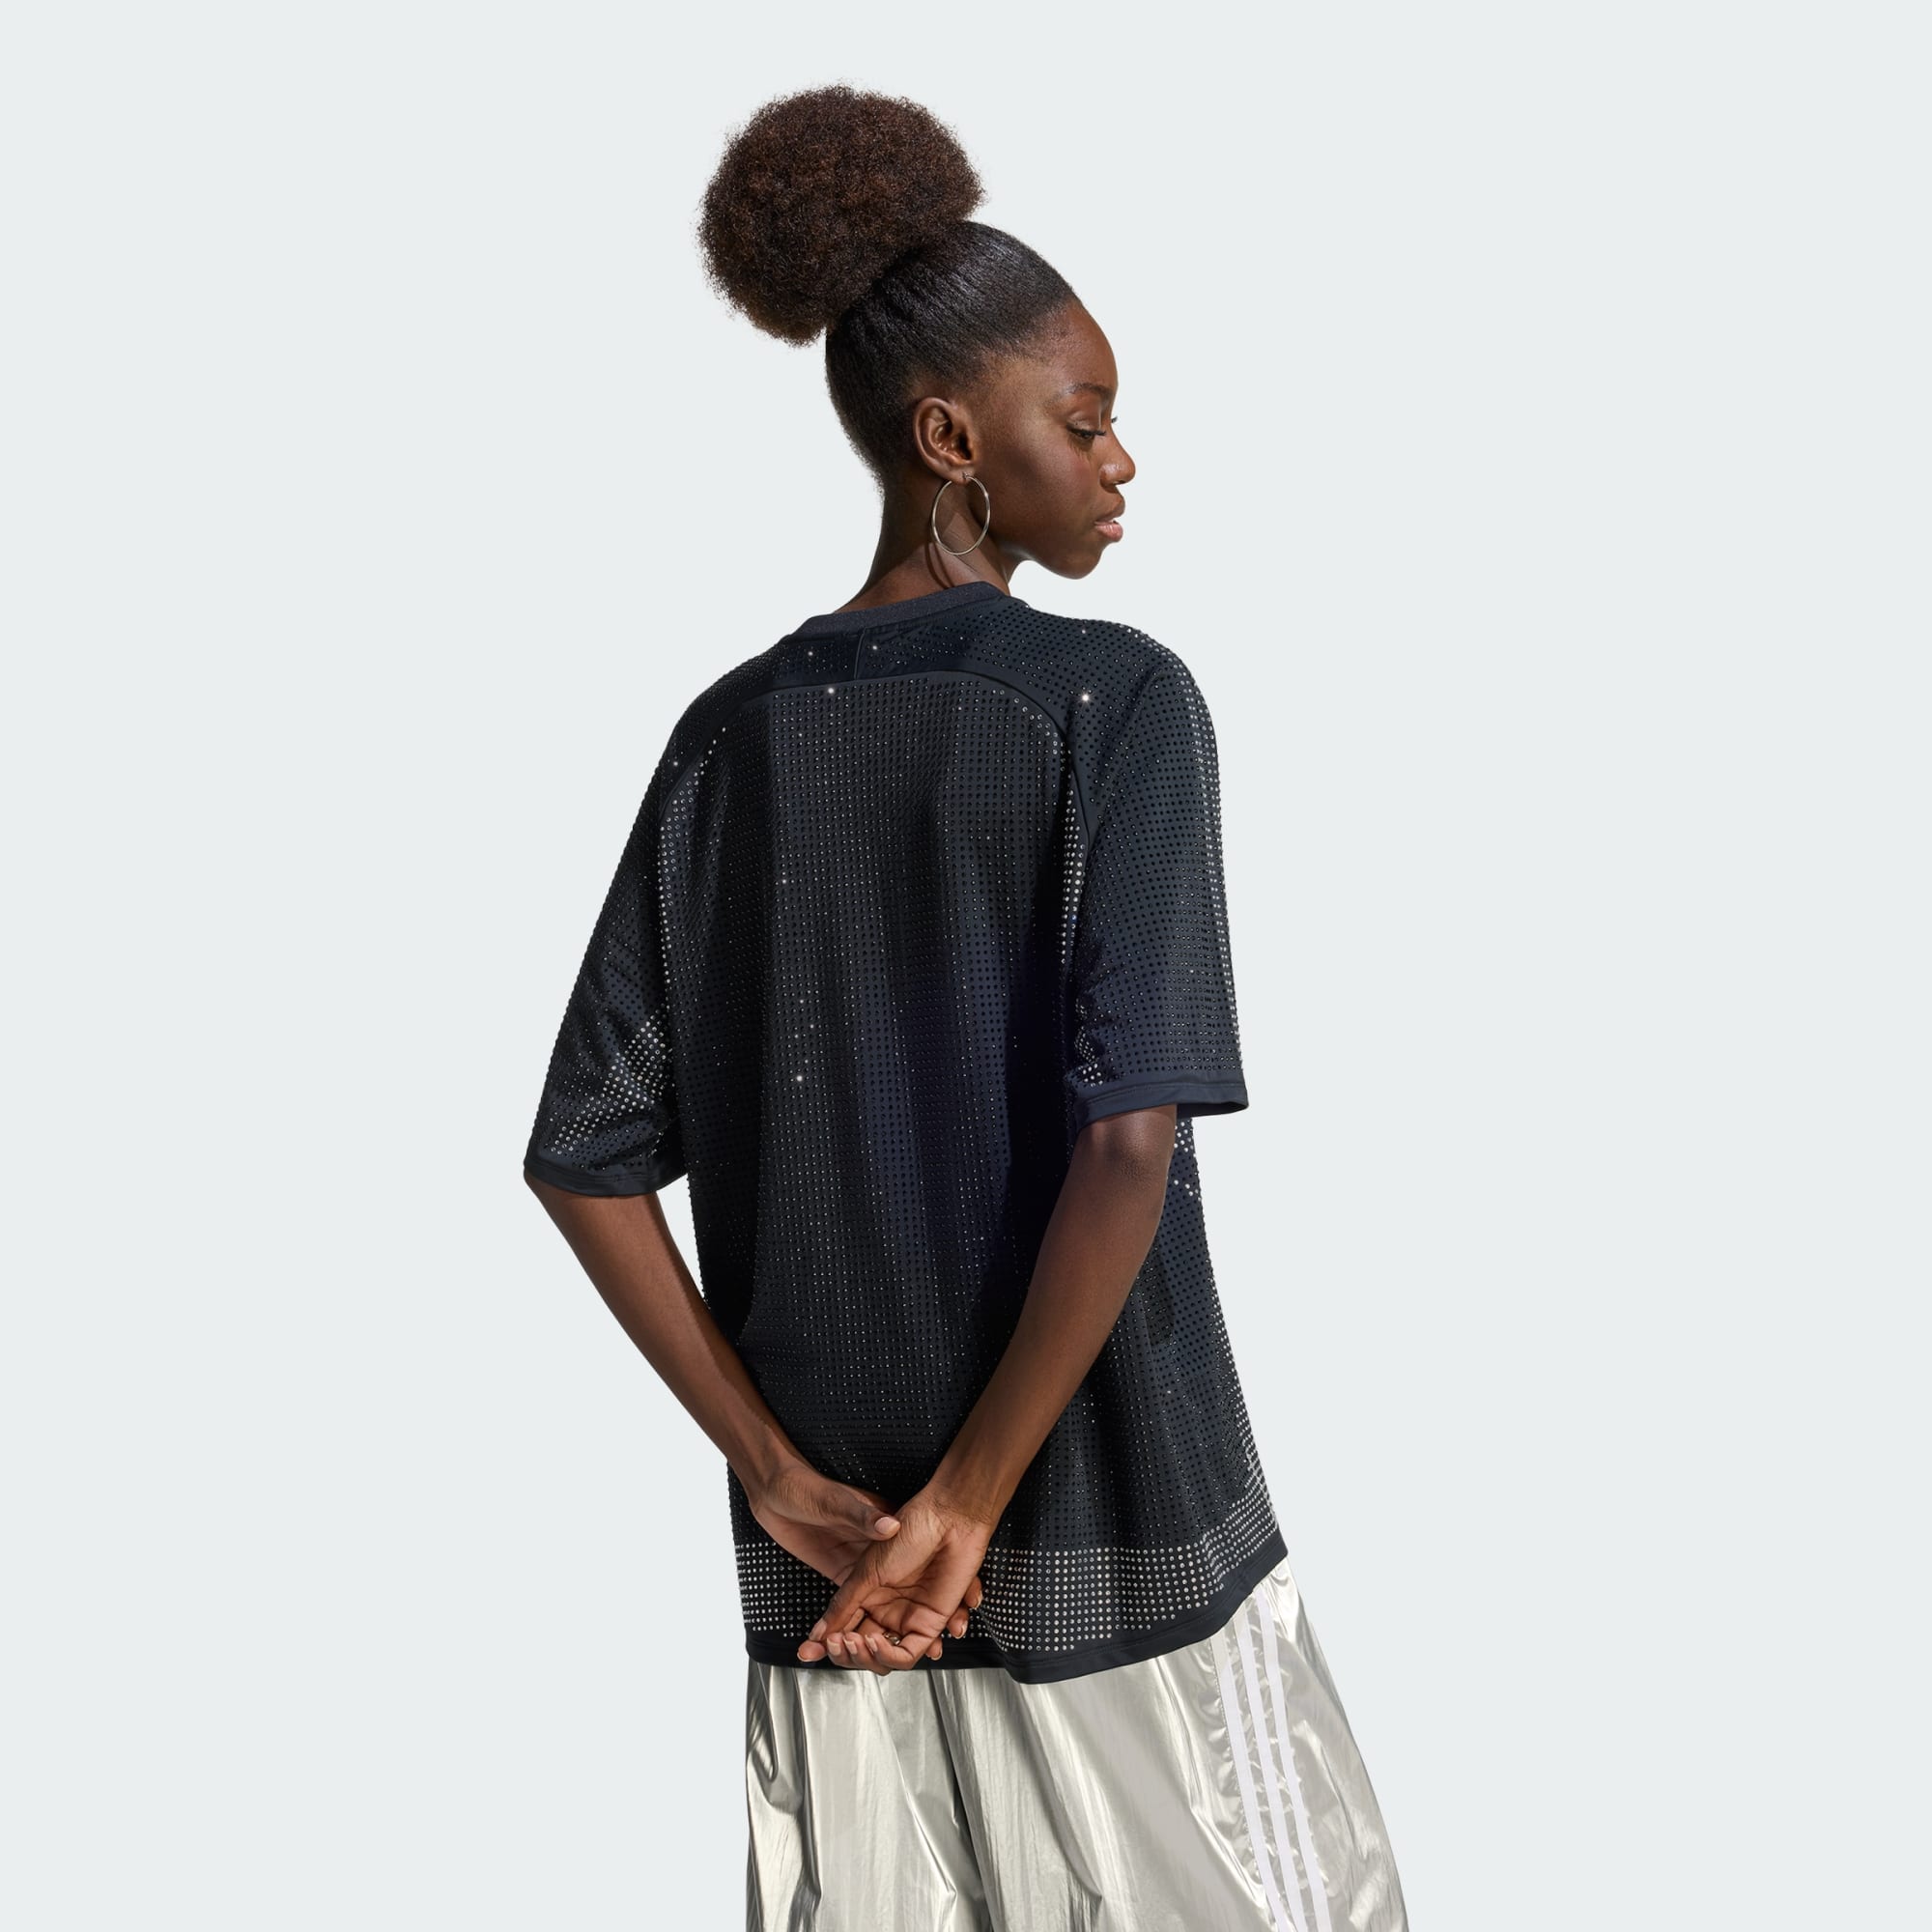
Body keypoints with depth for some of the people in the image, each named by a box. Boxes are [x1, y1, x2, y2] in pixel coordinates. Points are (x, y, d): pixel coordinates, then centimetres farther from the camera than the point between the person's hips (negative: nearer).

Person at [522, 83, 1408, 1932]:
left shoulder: (732, 734, 3)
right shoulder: (1117, 700, -11)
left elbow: (584, 1160, 0)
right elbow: (1129, 1134, -22)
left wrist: (782, 1477, -1)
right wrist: (974, 1497, -14)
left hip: (827, 1564, 5)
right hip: (1117, 1536, -4)